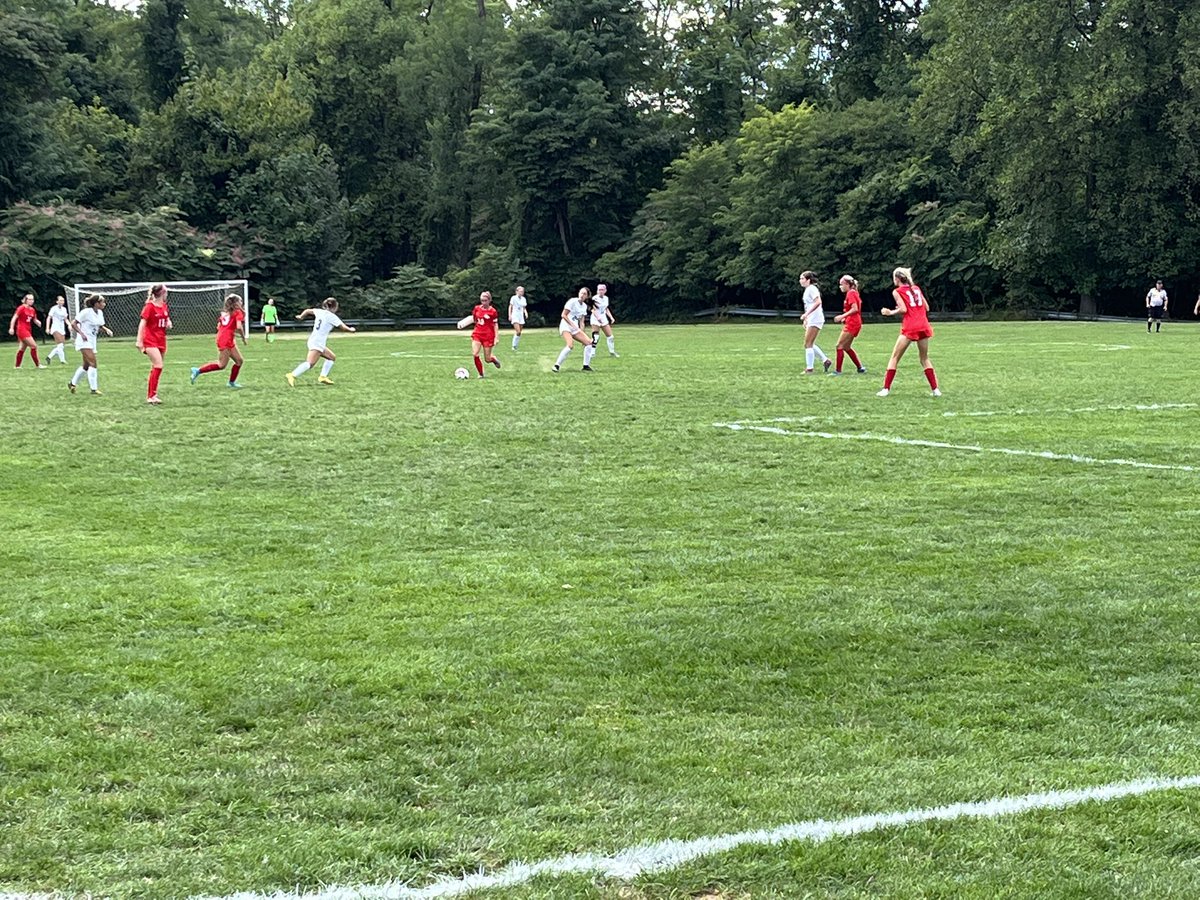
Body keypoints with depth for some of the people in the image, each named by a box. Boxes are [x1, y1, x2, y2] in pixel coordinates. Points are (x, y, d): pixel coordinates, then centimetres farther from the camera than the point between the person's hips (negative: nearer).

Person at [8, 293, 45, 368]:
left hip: (28, 330, 8)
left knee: (22, 348, 14)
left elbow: (34, 320, 19)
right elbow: (14, 318, -12)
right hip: (22, 330, -8)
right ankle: (37, 365, -11)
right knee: (34, 346, -14)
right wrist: (11, 328, -19)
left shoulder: (32, 310, 10)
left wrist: (38, 322, -5)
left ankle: (17, 366, 22)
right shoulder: (22, 308, -10)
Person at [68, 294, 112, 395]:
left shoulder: (100, 313, 7)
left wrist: (107, 330, -2)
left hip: (92, 341, 9)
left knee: (86, 366, 13)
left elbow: (100, 326, 19)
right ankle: (94, 388, -15)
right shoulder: (86, 312, -16)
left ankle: (72, 383, 29)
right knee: (93, 363, -17)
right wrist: (82, 334, -23)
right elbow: (73, 324, -12)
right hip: (84, 341, -9)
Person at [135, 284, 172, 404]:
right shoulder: (150, 307, -10)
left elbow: (167, 319, 25)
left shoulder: (164, 306, 10)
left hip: (161, 341, 8)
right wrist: (139, 340, -16)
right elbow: (142, 323, -12)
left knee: (155, 368, 9)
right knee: (158, 366, -18)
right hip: (150, 341, -8)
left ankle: (150, 395, 14)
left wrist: (169, 323, 1)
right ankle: (152, 396, -16)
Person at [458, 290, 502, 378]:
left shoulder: (493, 311, -7)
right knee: (474, 354, -16)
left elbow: (495, 325, -3)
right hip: (477, 334, 3)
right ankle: (481, 374, -1)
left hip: (488, 336, -3)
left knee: (487, 359, 0)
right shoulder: (477, 308, 4)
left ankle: (494, 359, 39)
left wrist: (496, 338, -7)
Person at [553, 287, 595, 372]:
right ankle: (557, 365, -23)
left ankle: (586, 365, 6)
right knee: (570, 345, -29)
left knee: (588, 342, -4)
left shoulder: (584, 306, 12)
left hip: (575, 328, 8)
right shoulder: (572, 301, -10)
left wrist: (582, 333, 5)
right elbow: (563, 315, -12)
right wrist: (572, 325, -19)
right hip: (565, 326, -8)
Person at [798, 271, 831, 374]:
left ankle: (809, 369, -5)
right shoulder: (808, 290, 17)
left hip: (815, 320, -10)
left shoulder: (811, 289, -13)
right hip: (811, 319, 10)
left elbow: (818, 302, -27)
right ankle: (826, 360, 17)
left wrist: (806, 314, -30)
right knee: (810, 344, 14)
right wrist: (806, 319, 23)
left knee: (808, 344, -8)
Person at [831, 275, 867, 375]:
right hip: (855, 323, 10)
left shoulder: (850, 293, -12)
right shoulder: (853, 293, 17)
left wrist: (842, 316, -21)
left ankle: (838, 370, -8)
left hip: (852, 324, -10)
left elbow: (855, 309, -22)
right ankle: (860, 367, 19)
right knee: (846, 347, 17)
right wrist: (845, 318, 15)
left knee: (839, 346, -8)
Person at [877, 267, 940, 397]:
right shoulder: (916, 288, 17)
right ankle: (935, 389, 6)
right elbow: (926, 308, 14)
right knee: (924, 359, 15)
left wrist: (890, 312, 4)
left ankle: (886, 389, -3)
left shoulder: (897, 292, 1)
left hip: (910, 328, -5)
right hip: (924, 326, 5)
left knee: (894, 358, 3)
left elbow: (903, 309, -10)